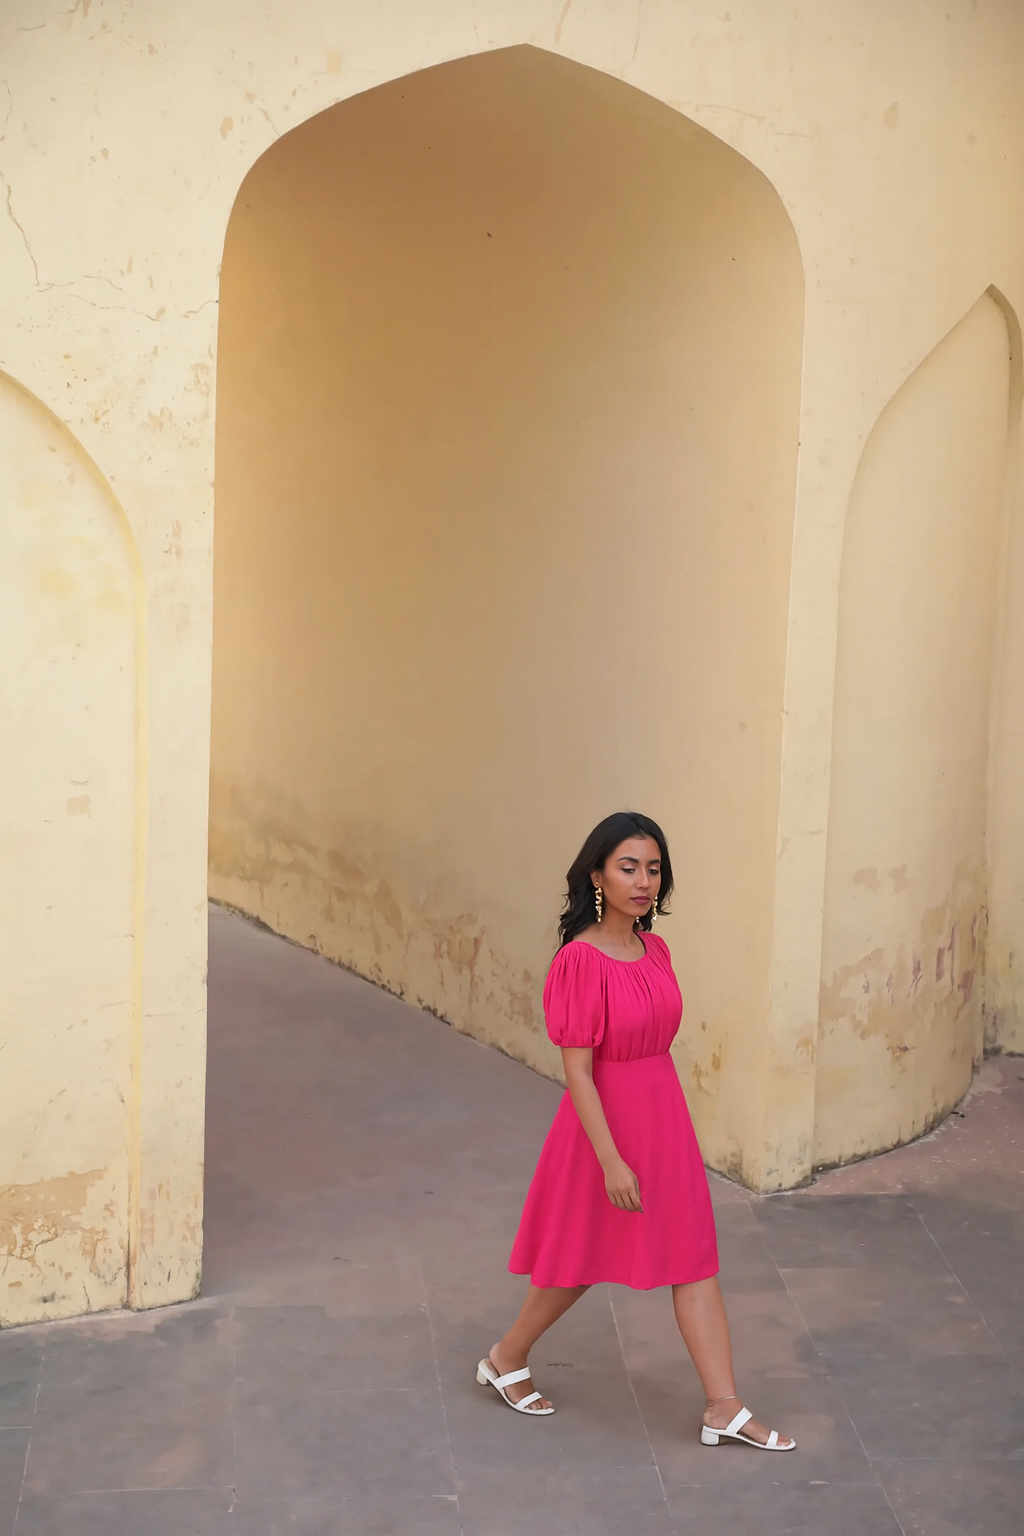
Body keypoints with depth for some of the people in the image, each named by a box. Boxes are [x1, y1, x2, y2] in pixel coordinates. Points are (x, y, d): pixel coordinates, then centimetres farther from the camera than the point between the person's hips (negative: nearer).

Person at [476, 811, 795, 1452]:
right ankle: (506, 1359, 35)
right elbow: (577, 1071, -20)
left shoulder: (655, 950, 2)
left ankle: (725, 1409, 12)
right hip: (605, 1120, -7)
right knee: (582, 1257, 11)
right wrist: (611, 1161, -22)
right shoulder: (580, 960, -20)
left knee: (694, 1258, 6)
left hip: (664, 1114, 7)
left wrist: (657, 1135, 17)